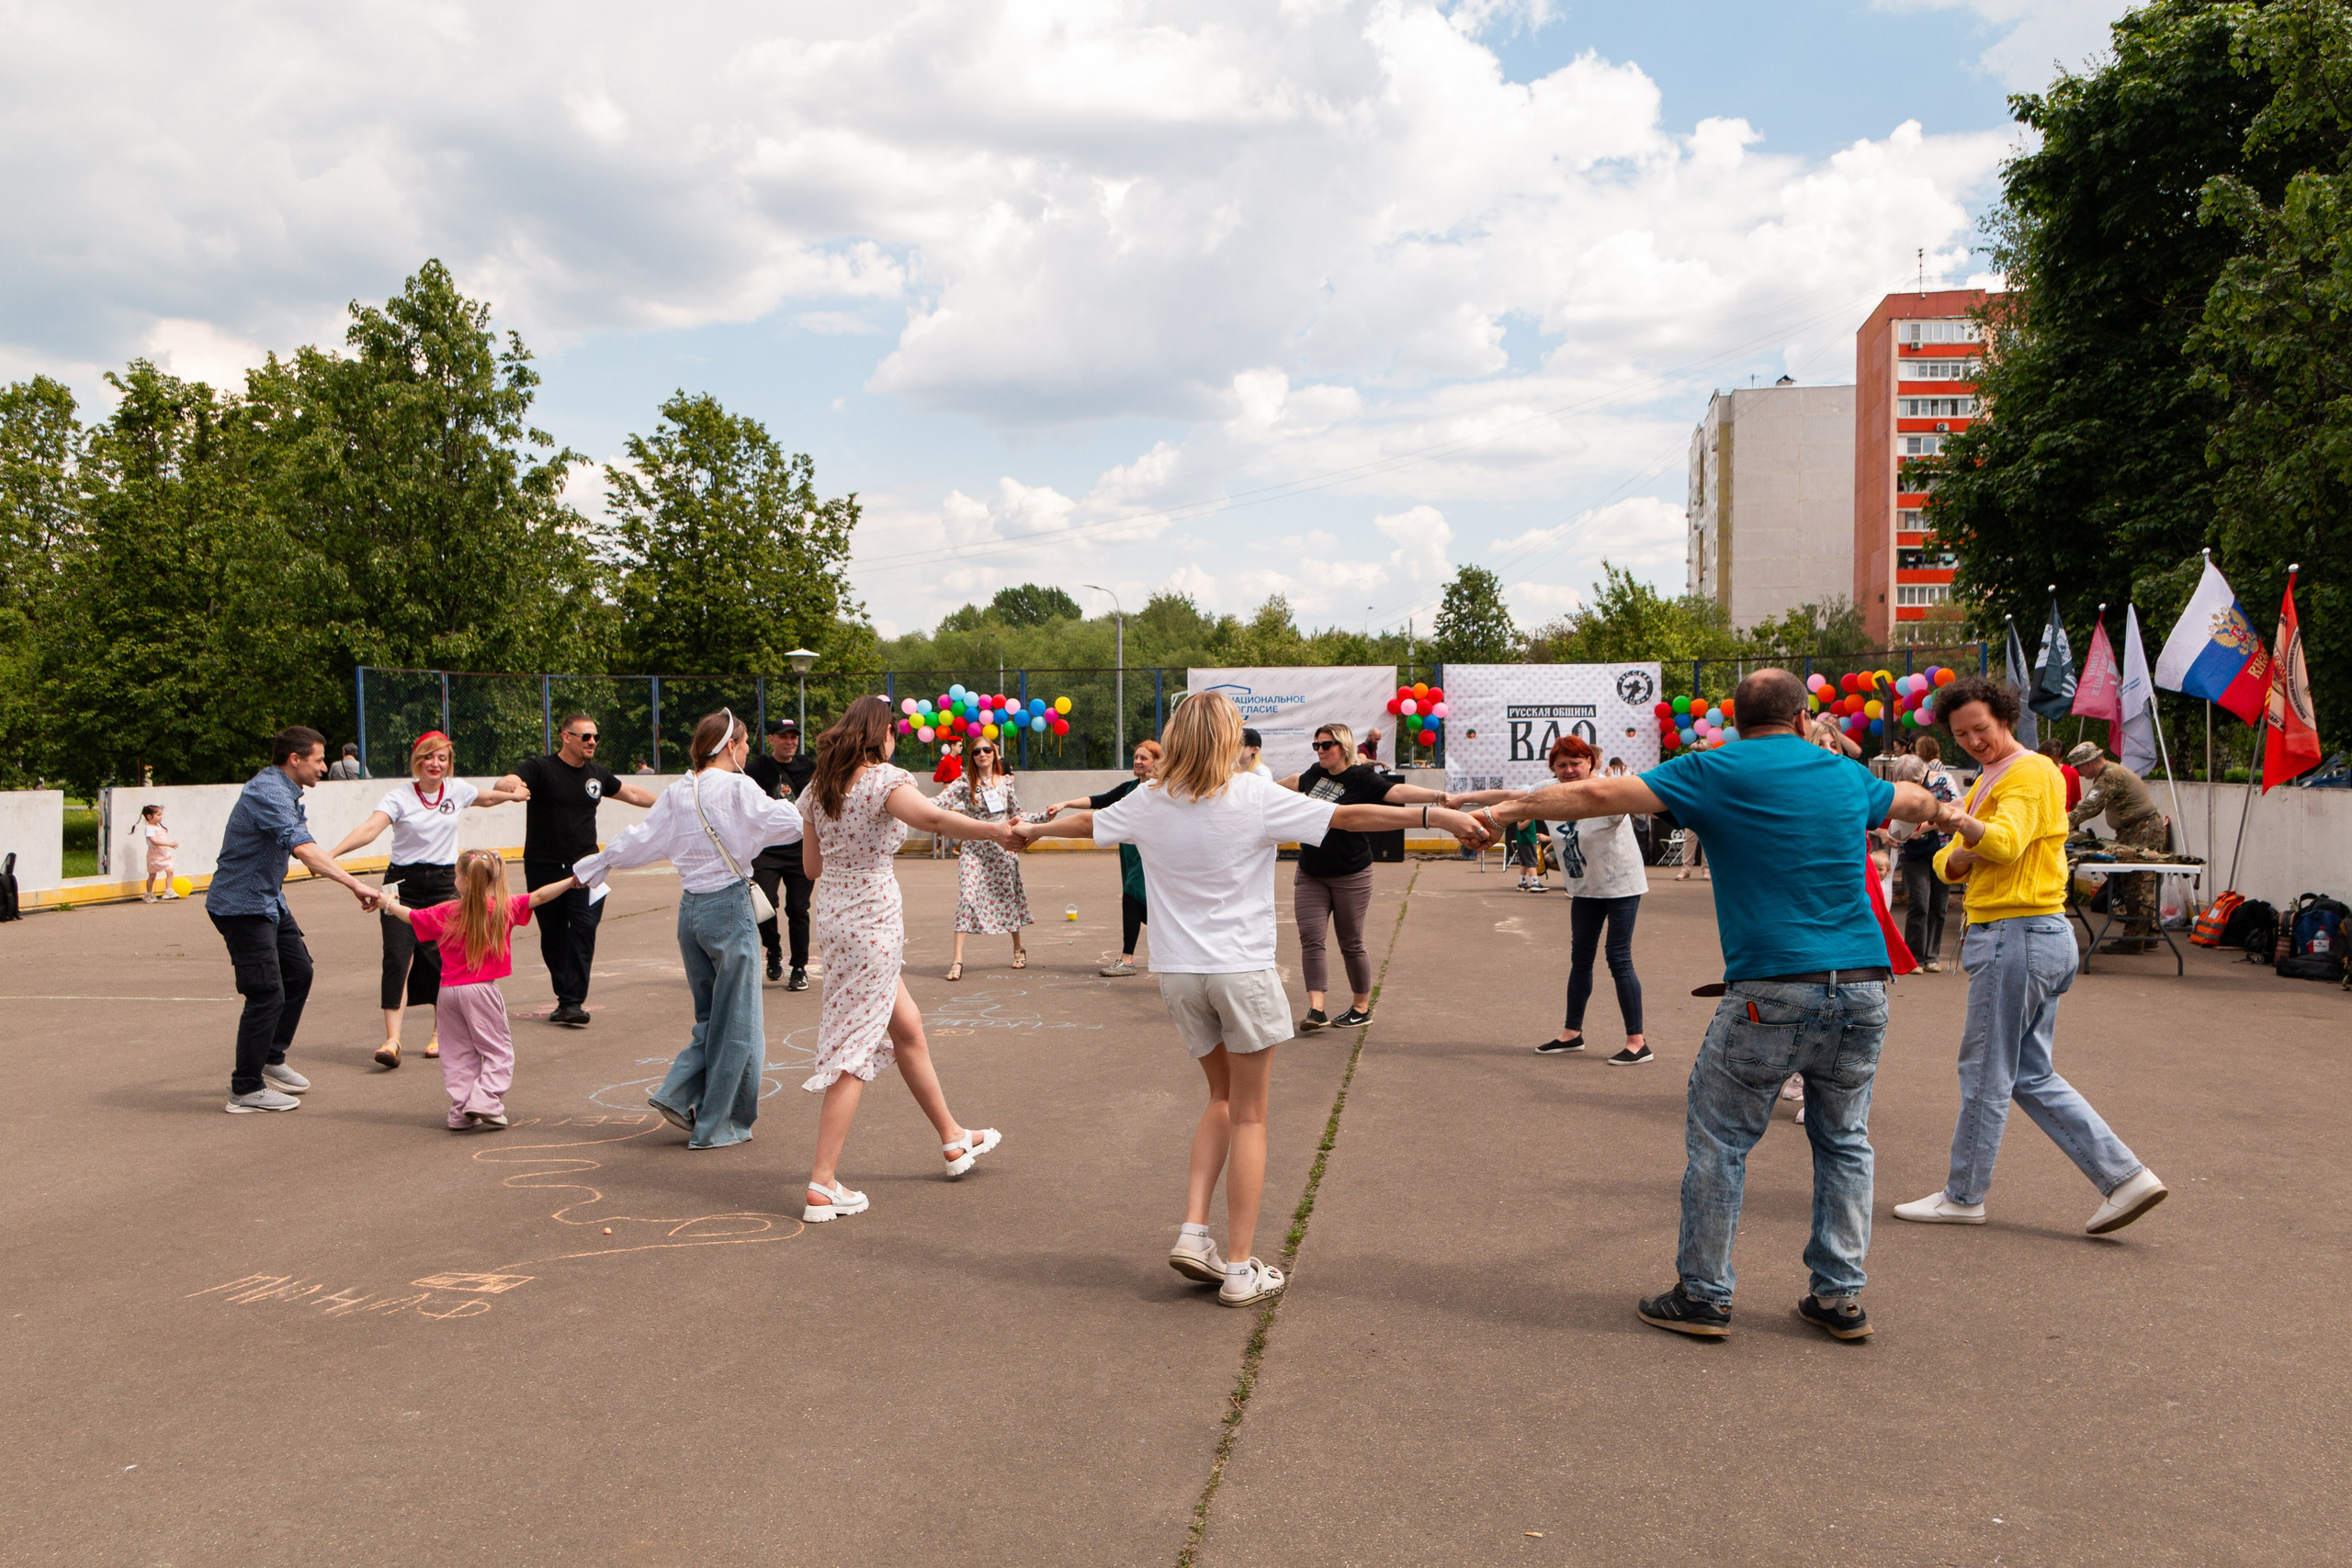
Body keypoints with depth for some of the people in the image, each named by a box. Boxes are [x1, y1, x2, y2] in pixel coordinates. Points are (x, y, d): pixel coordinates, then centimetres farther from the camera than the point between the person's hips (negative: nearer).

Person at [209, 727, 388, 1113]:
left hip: (268, 900, 11)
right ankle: (245, 1090, 0)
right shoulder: (268, 793, -23)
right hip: (242, 905, -11)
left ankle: (271, 1060, 30)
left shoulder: (285, 791, 10)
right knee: (267, 994, -10)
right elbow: (303, 850, -36)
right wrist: (355, 885, -41)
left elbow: (303, 849, 22)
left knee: (298, 971, 18)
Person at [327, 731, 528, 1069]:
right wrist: (331, 853, -36)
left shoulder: (457, 790, 5)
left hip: (443, 884, 3)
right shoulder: (400, 798, -7)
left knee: (445, 959, 2)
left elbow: (485, 798, 28)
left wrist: (513, 794, 42)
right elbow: (369, 829, -21)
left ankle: (439, 1033, 20)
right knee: (397, 958, -13)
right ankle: (392, 1039, -13)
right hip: (403, 883, -2)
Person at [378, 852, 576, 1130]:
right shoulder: (504, 908, -4)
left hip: (448, 991, 3)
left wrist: (389, 903, 34)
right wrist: (573, 881, -1)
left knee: (459, 1050, 12)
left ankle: (460, 1111, 12)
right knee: (498, 1048, 3)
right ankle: (486, 1100, -13)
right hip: (481, 990, -3)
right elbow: (539, 896, -6)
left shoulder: (446, 912, 3)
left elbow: (412, 917, 16)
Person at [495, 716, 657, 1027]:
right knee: (552, 935, 5)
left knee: (584, 929, -13)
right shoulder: (541, 769, -6)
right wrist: (511, 785, -47)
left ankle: (573, 1002, -13)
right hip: (543, 867, -2)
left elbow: (630, 793, 26)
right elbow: (504, 783, -23)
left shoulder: (597, 773, 9)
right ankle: (567, 997, 18)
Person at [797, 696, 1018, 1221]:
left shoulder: (820, 787, 9)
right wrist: (995, 830, -32)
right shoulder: (883, 779, -13)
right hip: (873, 921, -8)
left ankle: (954, 1139, 35)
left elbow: (813, 866, 13)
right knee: (854, 1050, -4)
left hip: (834, 916, 8)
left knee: (908, 1029, 21)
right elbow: (934, 819, -33)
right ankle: (822, 1185, -3)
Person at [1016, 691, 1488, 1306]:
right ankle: (1240, 1267, 10)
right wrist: (1434, 815, -6)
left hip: (1178, 972, 4)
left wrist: (1032, 829, 39)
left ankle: (1193, 1229, 9)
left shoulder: (1149, 802, 2)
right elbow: (1349, 816, -11)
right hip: (1242, 969, -4)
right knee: (1248, 1116, 7)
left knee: (1222, 1099, 22)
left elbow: (1084, 822, 20)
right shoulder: (1255, 797, -10)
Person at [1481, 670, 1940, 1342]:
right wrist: (1940, 808, 60)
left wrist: (1513, 808, 9)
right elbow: (1917, 802, 36)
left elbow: (1599, 795, -3)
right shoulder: (1846, 776, 15)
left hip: (1775, 989, -5)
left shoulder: (1717, 772, 0)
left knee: (1720, 1139, 6)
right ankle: (1839, 1297, 20)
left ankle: (1703, 1295, 12)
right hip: (1863, 986, 5)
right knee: (1843, 1140, 16)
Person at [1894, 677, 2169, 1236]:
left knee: (1986, 1074, -1)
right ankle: (2125, 1177, 11)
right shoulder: (1988, 781, 22)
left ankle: (1964, 1196, 9)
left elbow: (2007, 840, -28)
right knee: (2032, 1077, 12)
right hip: (2037, 938, 10)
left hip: (2018, 935, -10)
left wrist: (1966, 823, -46)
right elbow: (1948, 864, 14)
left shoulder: (2030, 772, -9)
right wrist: (1961, 854, -7)